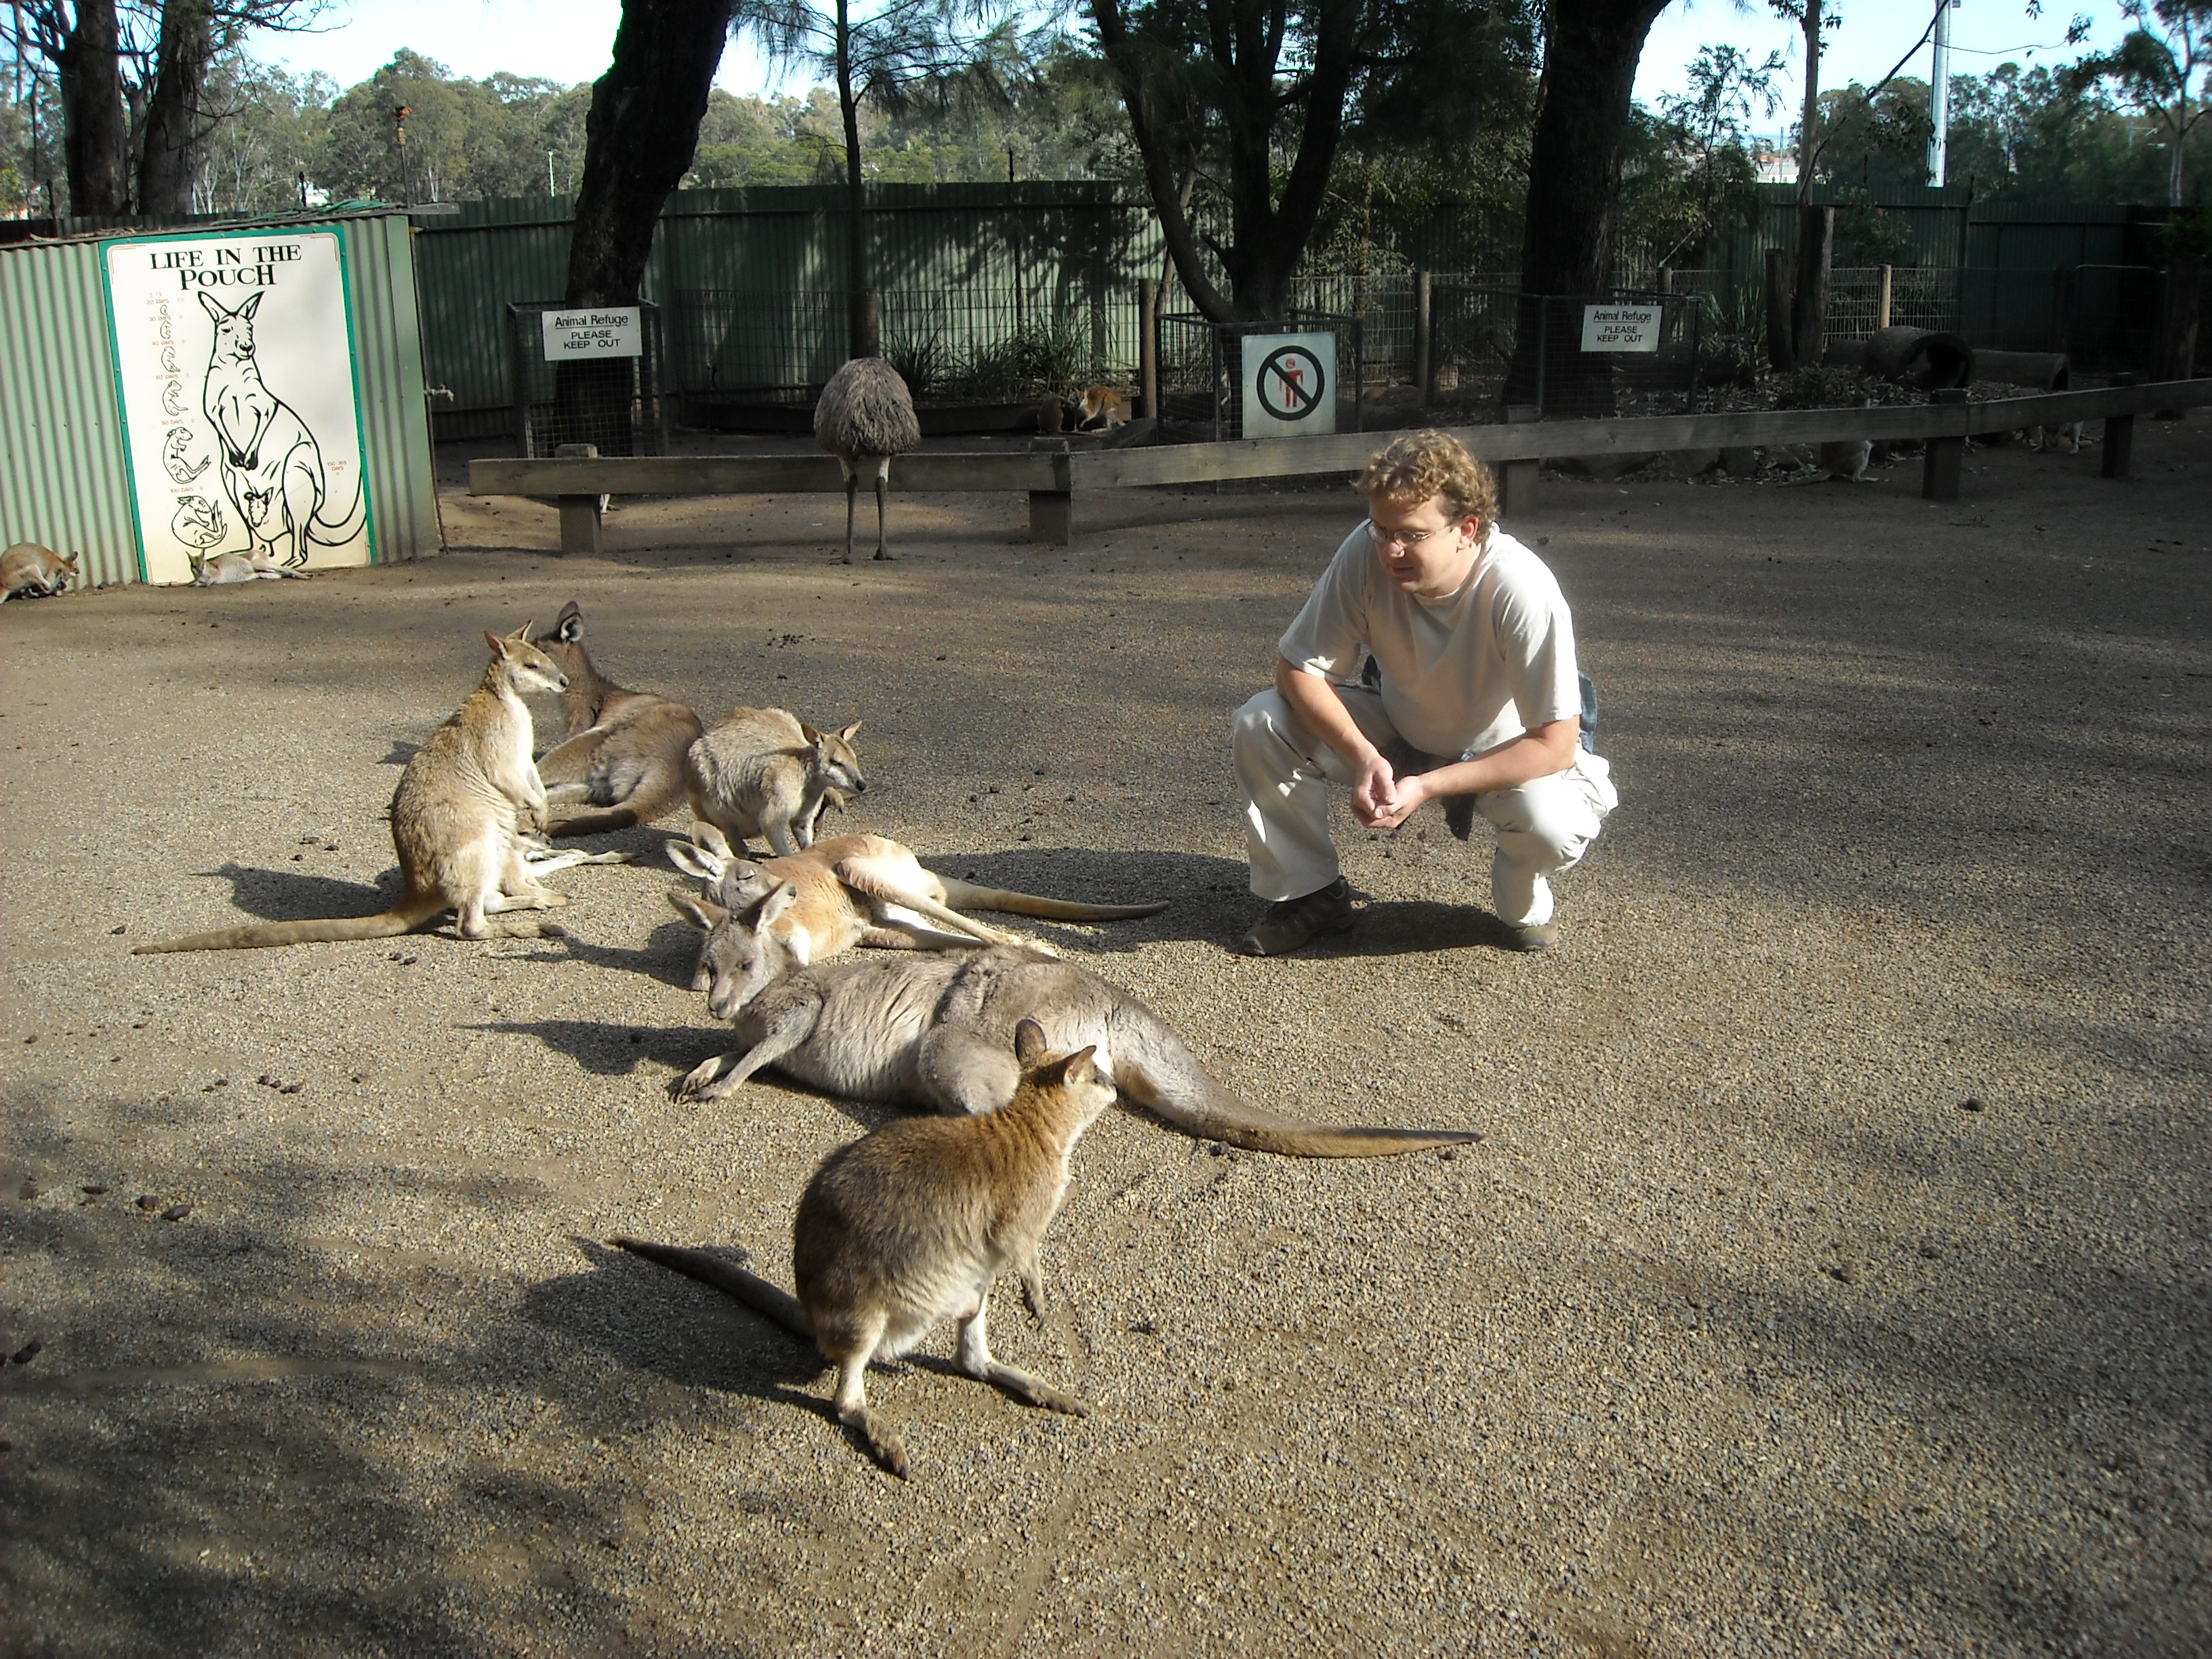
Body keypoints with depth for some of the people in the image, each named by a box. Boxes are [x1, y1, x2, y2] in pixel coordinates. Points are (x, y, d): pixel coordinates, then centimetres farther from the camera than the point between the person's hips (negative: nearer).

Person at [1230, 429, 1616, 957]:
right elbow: (1298, 668, -18)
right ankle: (1309, 894, 1)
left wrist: (1428, 786, -35)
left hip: (1506, 751, -3)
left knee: (1555, 824, -35)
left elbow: (1554, 744, -30)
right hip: (1397, 729, 3)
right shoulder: (1366, 553, -27)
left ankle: (1523, 907, 3)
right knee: (1263, 725, -20)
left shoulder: (1523, 591, -34)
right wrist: (1363, 756, -34)